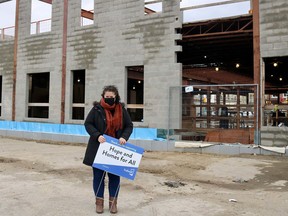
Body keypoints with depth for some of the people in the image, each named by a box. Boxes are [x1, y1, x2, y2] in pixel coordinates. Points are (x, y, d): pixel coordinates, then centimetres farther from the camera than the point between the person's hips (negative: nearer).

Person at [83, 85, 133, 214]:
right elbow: (88, 123, -4)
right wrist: (97, 136, -19)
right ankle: (99, 201, 21)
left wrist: (124, 137, -13)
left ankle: (113, 202, 21)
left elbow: (129, 125, 6)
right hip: (99, 148, -1)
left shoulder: (122, 110, 3)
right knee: (98, 175, 6)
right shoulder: (97, 109, -4)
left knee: (115, 175, 7)